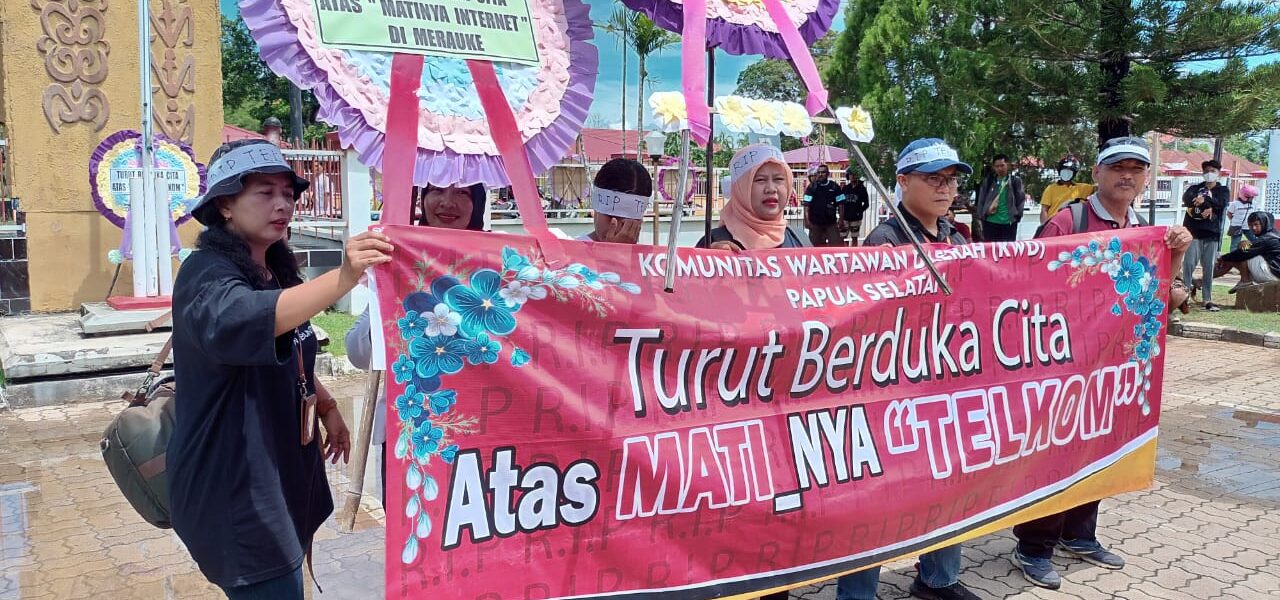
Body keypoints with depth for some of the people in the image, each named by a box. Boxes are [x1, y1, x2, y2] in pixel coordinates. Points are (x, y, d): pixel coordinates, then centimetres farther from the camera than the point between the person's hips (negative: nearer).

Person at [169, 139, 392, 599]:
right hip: (233, 487, -9)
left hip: (281, 471, 9)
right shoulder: (207, 273, -18)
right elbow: (238, 321, -42)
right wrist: (342, 278, -55)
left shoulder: (275, 271, 9)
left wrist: (327, 408, 14)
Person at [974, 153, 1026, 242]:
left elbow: (1020, 199, 4)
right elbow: (981, 200, 10)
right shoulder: (987, 181, 8)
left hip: (1009, 222, -1)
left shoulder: (1016, 180, 5)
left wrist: (1017, 215, -4)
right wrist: (982, 215, 2)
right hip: (990, 221, 1)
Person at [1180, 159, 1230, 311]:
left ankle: (1208, 299, 4)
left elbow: (1222, 203, -8)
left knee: (1208, 267, 1)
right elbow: (1186, 198, -8)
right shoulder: (1195, 188, 14)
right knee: (1188, 263, -9)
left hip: (1212, 233, 0)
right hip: (1193, 231, 0)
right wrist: (1206, 206, -19)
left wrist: (1205, 199, -22)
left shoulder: (1223, 190, 14)